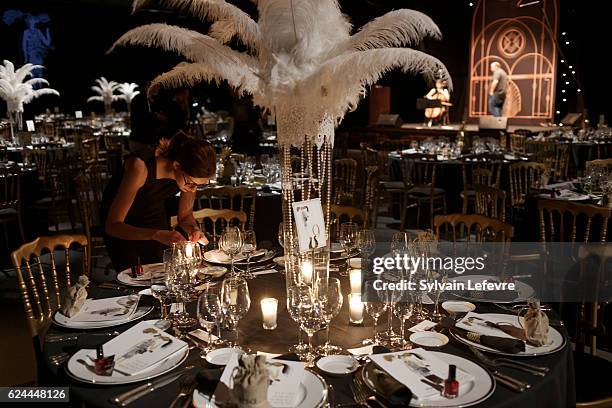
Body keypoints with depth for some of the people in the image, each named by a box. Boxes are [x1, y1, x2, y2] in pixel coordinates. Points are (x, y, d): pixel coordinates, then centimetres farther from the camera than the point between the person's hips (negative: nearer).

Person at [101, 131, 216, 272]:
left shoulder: (192, 174, -22)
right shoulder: (140, 165, -36)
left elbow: (185, 215, -4)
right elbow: (112, 226, -35)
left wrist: (194, 229, -26)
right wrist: (158, 235, -48)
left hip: (155, 216, 4)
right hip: (122, 227, -4)